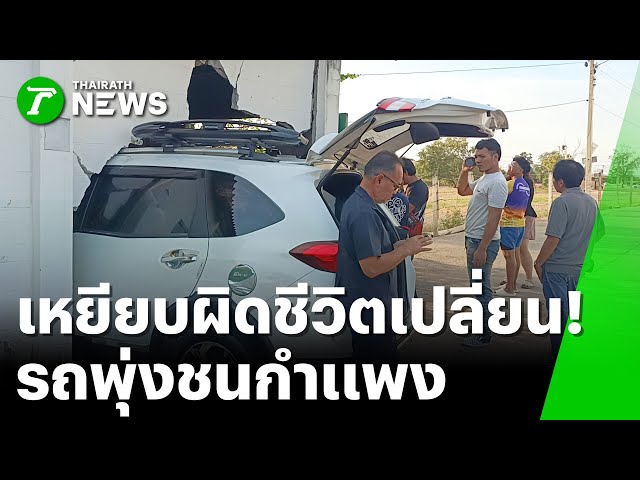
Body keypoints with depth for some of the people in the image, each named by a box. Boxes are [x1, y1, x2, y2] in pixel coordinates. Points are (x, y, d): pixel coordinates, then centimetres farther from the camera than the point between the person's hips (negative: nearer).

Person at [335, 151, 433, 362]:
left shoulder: (357, 202, 9)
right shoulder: (365, 213, -24)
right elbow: (371, 267, -27)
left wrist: (402, 244, 7)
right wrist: (406, 250, -15)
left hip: (364, 299, 10)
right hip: (369, 304, -10)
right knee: (381, 357, 0)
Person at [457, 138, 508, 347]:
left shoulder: (497, 183, -19)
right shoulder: (483, 179, 12)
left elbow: (493, 218, -23)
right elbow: (462, 190, 28)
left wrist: (482, 249, -24)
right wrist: (464, 171, 10)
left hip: (482, 242, -10)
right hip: (473, 239, 10)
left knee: (481, 288, -4)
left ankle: (484, 334, 3)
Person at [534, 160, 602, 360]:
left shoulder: (562, 202, -18)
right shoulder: (591, 202, 5)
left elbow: (553, 238, -21)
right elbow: (599, 234, 13)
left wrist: (539, 262, -9)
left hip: (558, 269, -7)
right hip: (581, 268, 7)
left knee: (558, 315, 3)